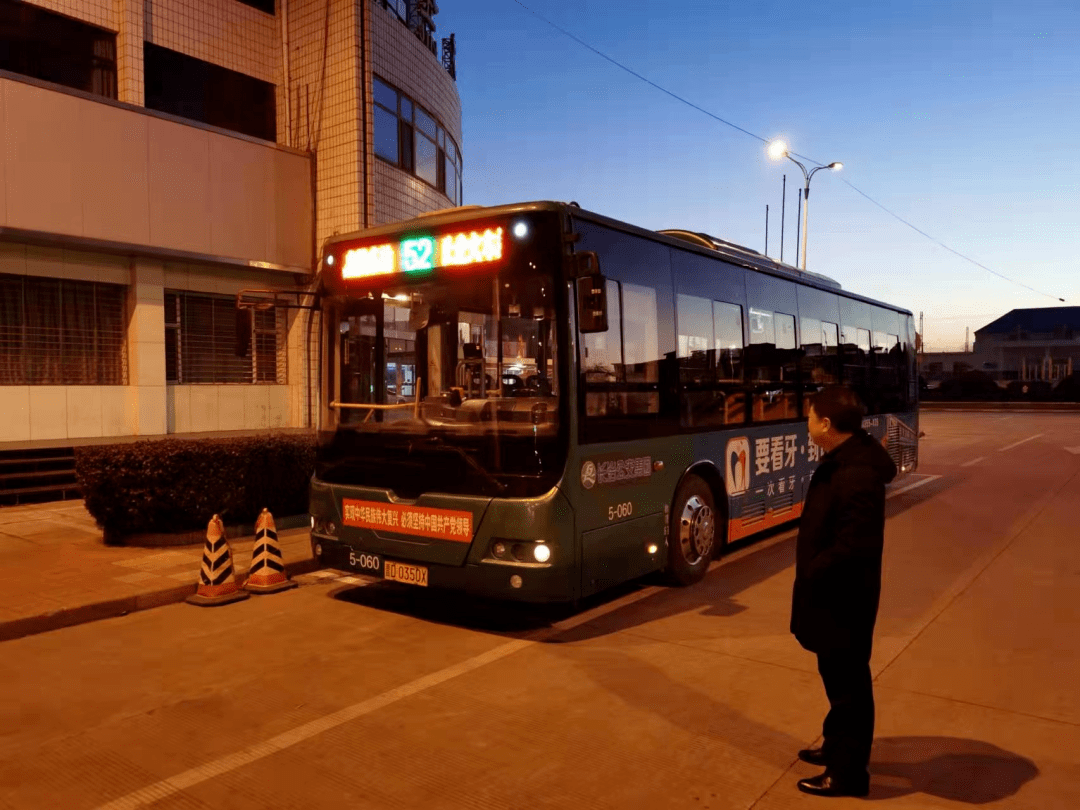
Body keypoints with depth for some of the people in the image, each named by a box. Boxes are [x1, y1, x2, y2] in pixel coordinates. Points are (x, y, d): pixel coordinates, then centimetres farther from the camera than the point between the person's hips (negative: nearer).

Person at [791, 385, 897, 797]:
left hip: (843, 597, -10)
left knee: (848, 683, 6)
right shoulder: (843, 459, 5)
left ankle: (847, 772, 22)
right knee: (836, 676, 24)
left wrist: (811, 574, -17)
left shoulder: (857, 474, -29)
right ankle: (838, 747, 42)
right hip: (833, 594, 10)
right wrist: (813, 572, 10)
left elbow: (853, 547, -31)